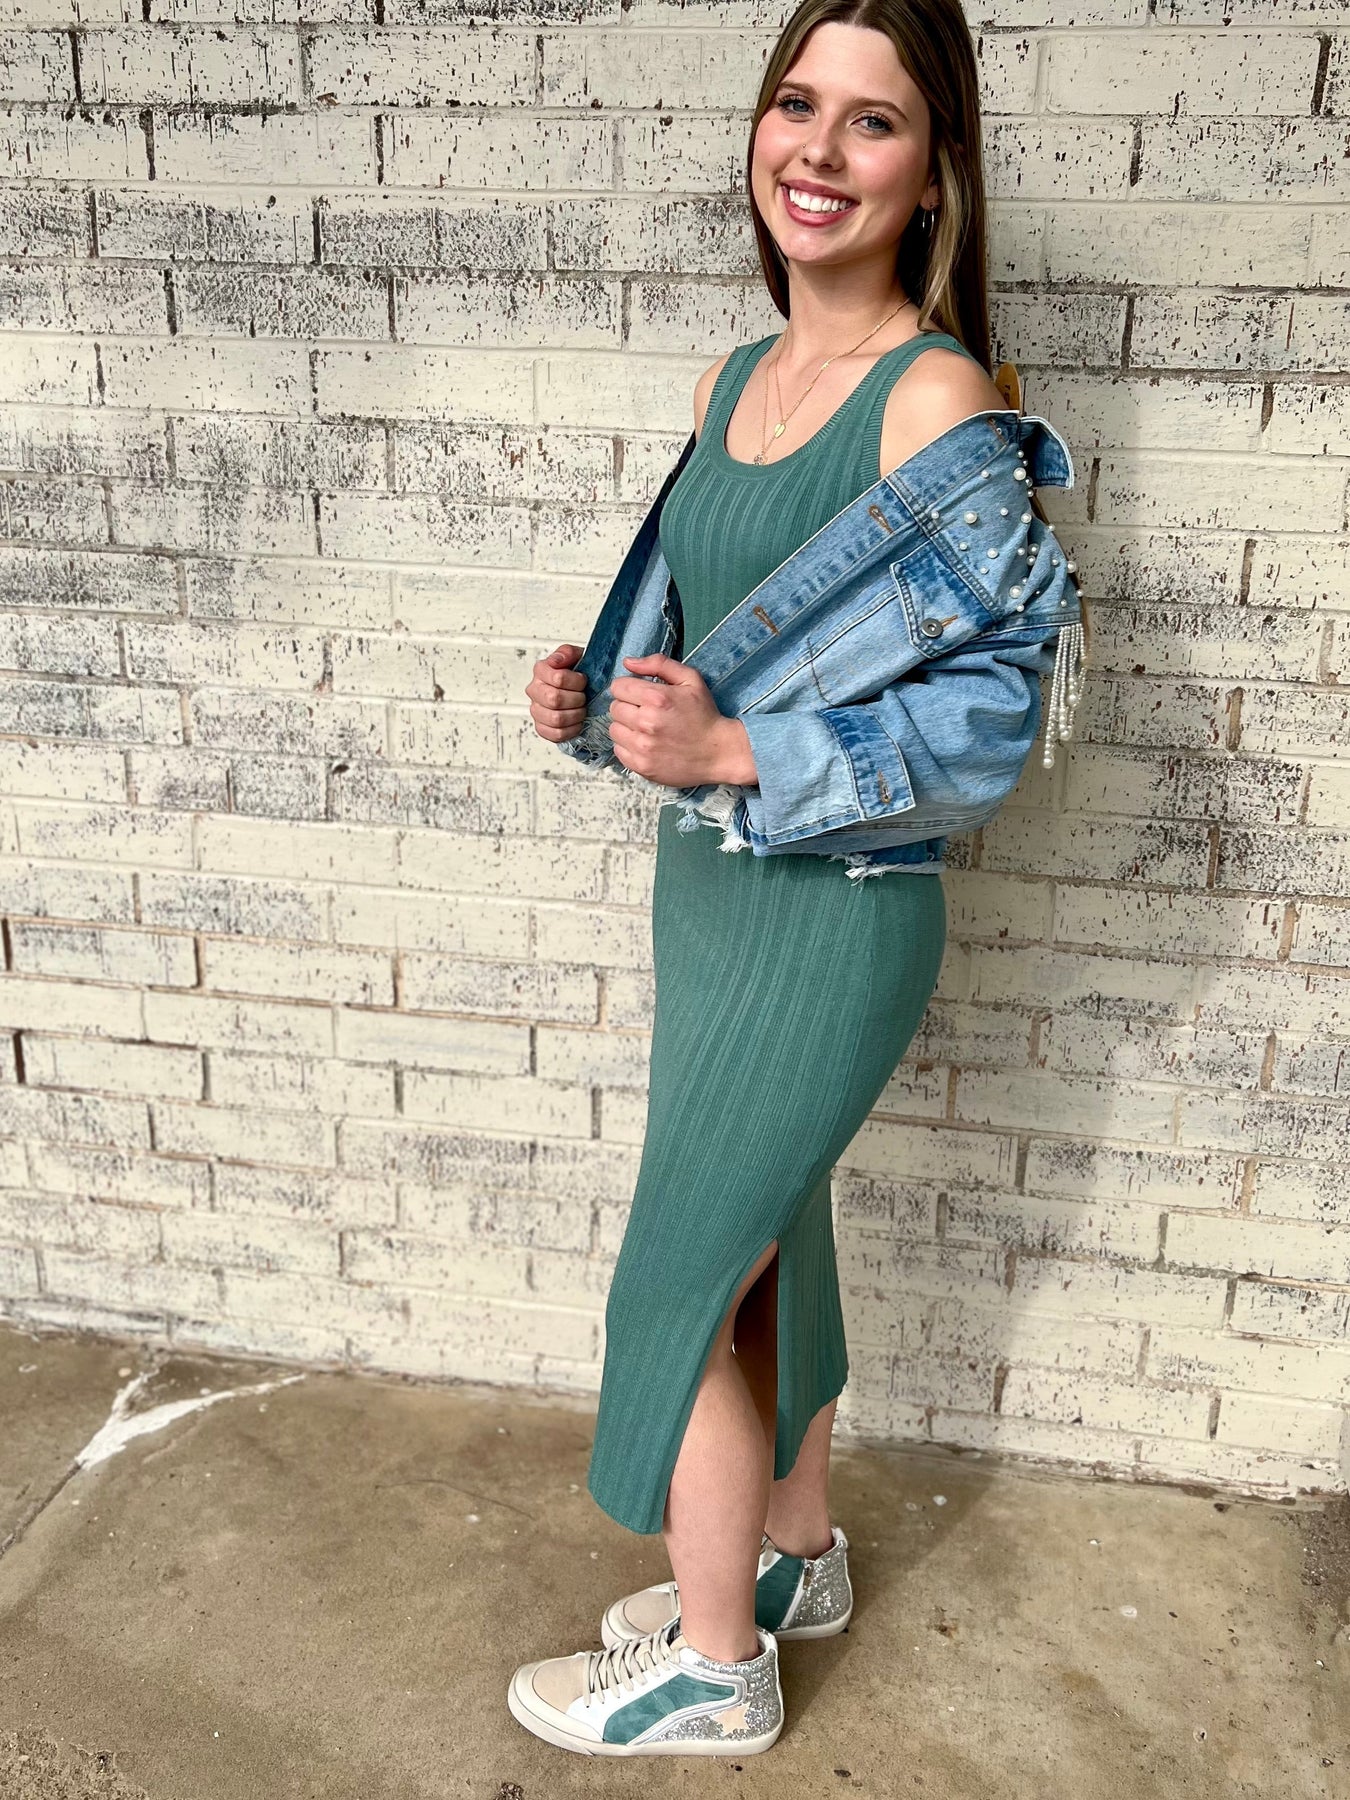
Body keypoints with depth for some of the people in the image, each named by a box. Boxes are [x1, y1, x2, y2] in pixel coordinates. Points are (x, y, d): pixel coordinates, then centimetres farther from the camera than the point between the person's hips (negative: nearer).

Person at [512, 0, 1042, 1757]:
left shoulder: (935, 393, -17)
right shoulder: (731, 381, 7)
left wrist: (727, 748, -28)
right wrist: (596, 694, -1)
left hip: (835, 913, -8)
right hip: (709, 887, 8)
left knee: (678, 1283, 4)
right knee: (762, 1244, 21)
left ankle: (714, 1670, 28)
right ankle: (797, 1557, 45)